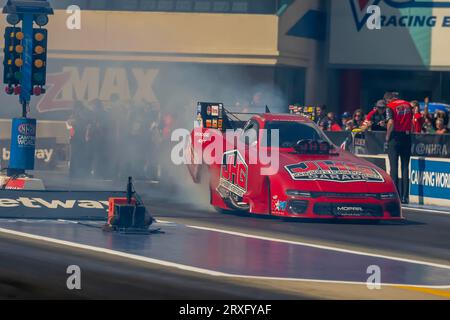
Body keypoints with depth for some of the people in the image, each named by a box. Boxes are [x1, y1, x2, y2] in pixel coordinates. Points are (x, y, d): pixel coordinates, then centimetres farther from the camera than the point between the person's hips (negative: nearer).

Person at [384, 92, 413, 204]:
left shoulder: (390, 106, -6)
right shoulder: (408, 105, 10)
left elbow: (391, 123, -17)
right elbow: (411, 122, 11)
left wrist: (387, 139, -10)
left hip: (395, 137, -4)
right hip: (407, 137, 4)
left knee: (394, 167, 0)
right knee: (405, 167, 8)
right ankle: (404, 196, 6)